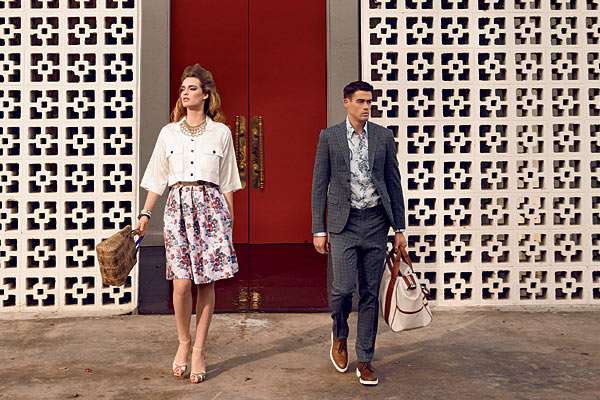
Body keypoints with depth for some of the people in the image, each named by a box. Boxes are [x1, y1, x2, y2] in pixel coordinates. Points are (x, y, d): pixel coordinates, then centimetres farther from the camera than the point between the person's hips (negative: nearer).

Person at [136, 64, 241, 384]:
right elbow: (157, 178, 13)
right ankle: (183, 342, 19)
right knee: (181, 282, -7)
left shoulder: (221, 132, 7)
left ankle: (198, 351, 15)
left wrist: (229, 219, 8)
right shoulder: (168, 132, 11)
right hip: (178, 205, 1)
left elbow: (227, 181, 9)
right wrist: (145, 213, 7)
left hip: (211, 205, 0)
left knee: (206, 282, 1)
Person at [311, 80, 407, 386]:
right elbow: (319, 185, 3)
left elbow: (394, 183, 9)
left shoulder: (384, 136, 7)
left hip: (376, 222, 2)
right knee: (343, 287, -10)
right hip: (344, 222, -2)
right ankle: (339, 334, 24)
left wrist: (399, 228, 6)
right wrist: (318, 230, -1)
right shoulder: (329, 137, 2)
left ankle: (365, 360, 19)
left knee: (370, 292, 5)